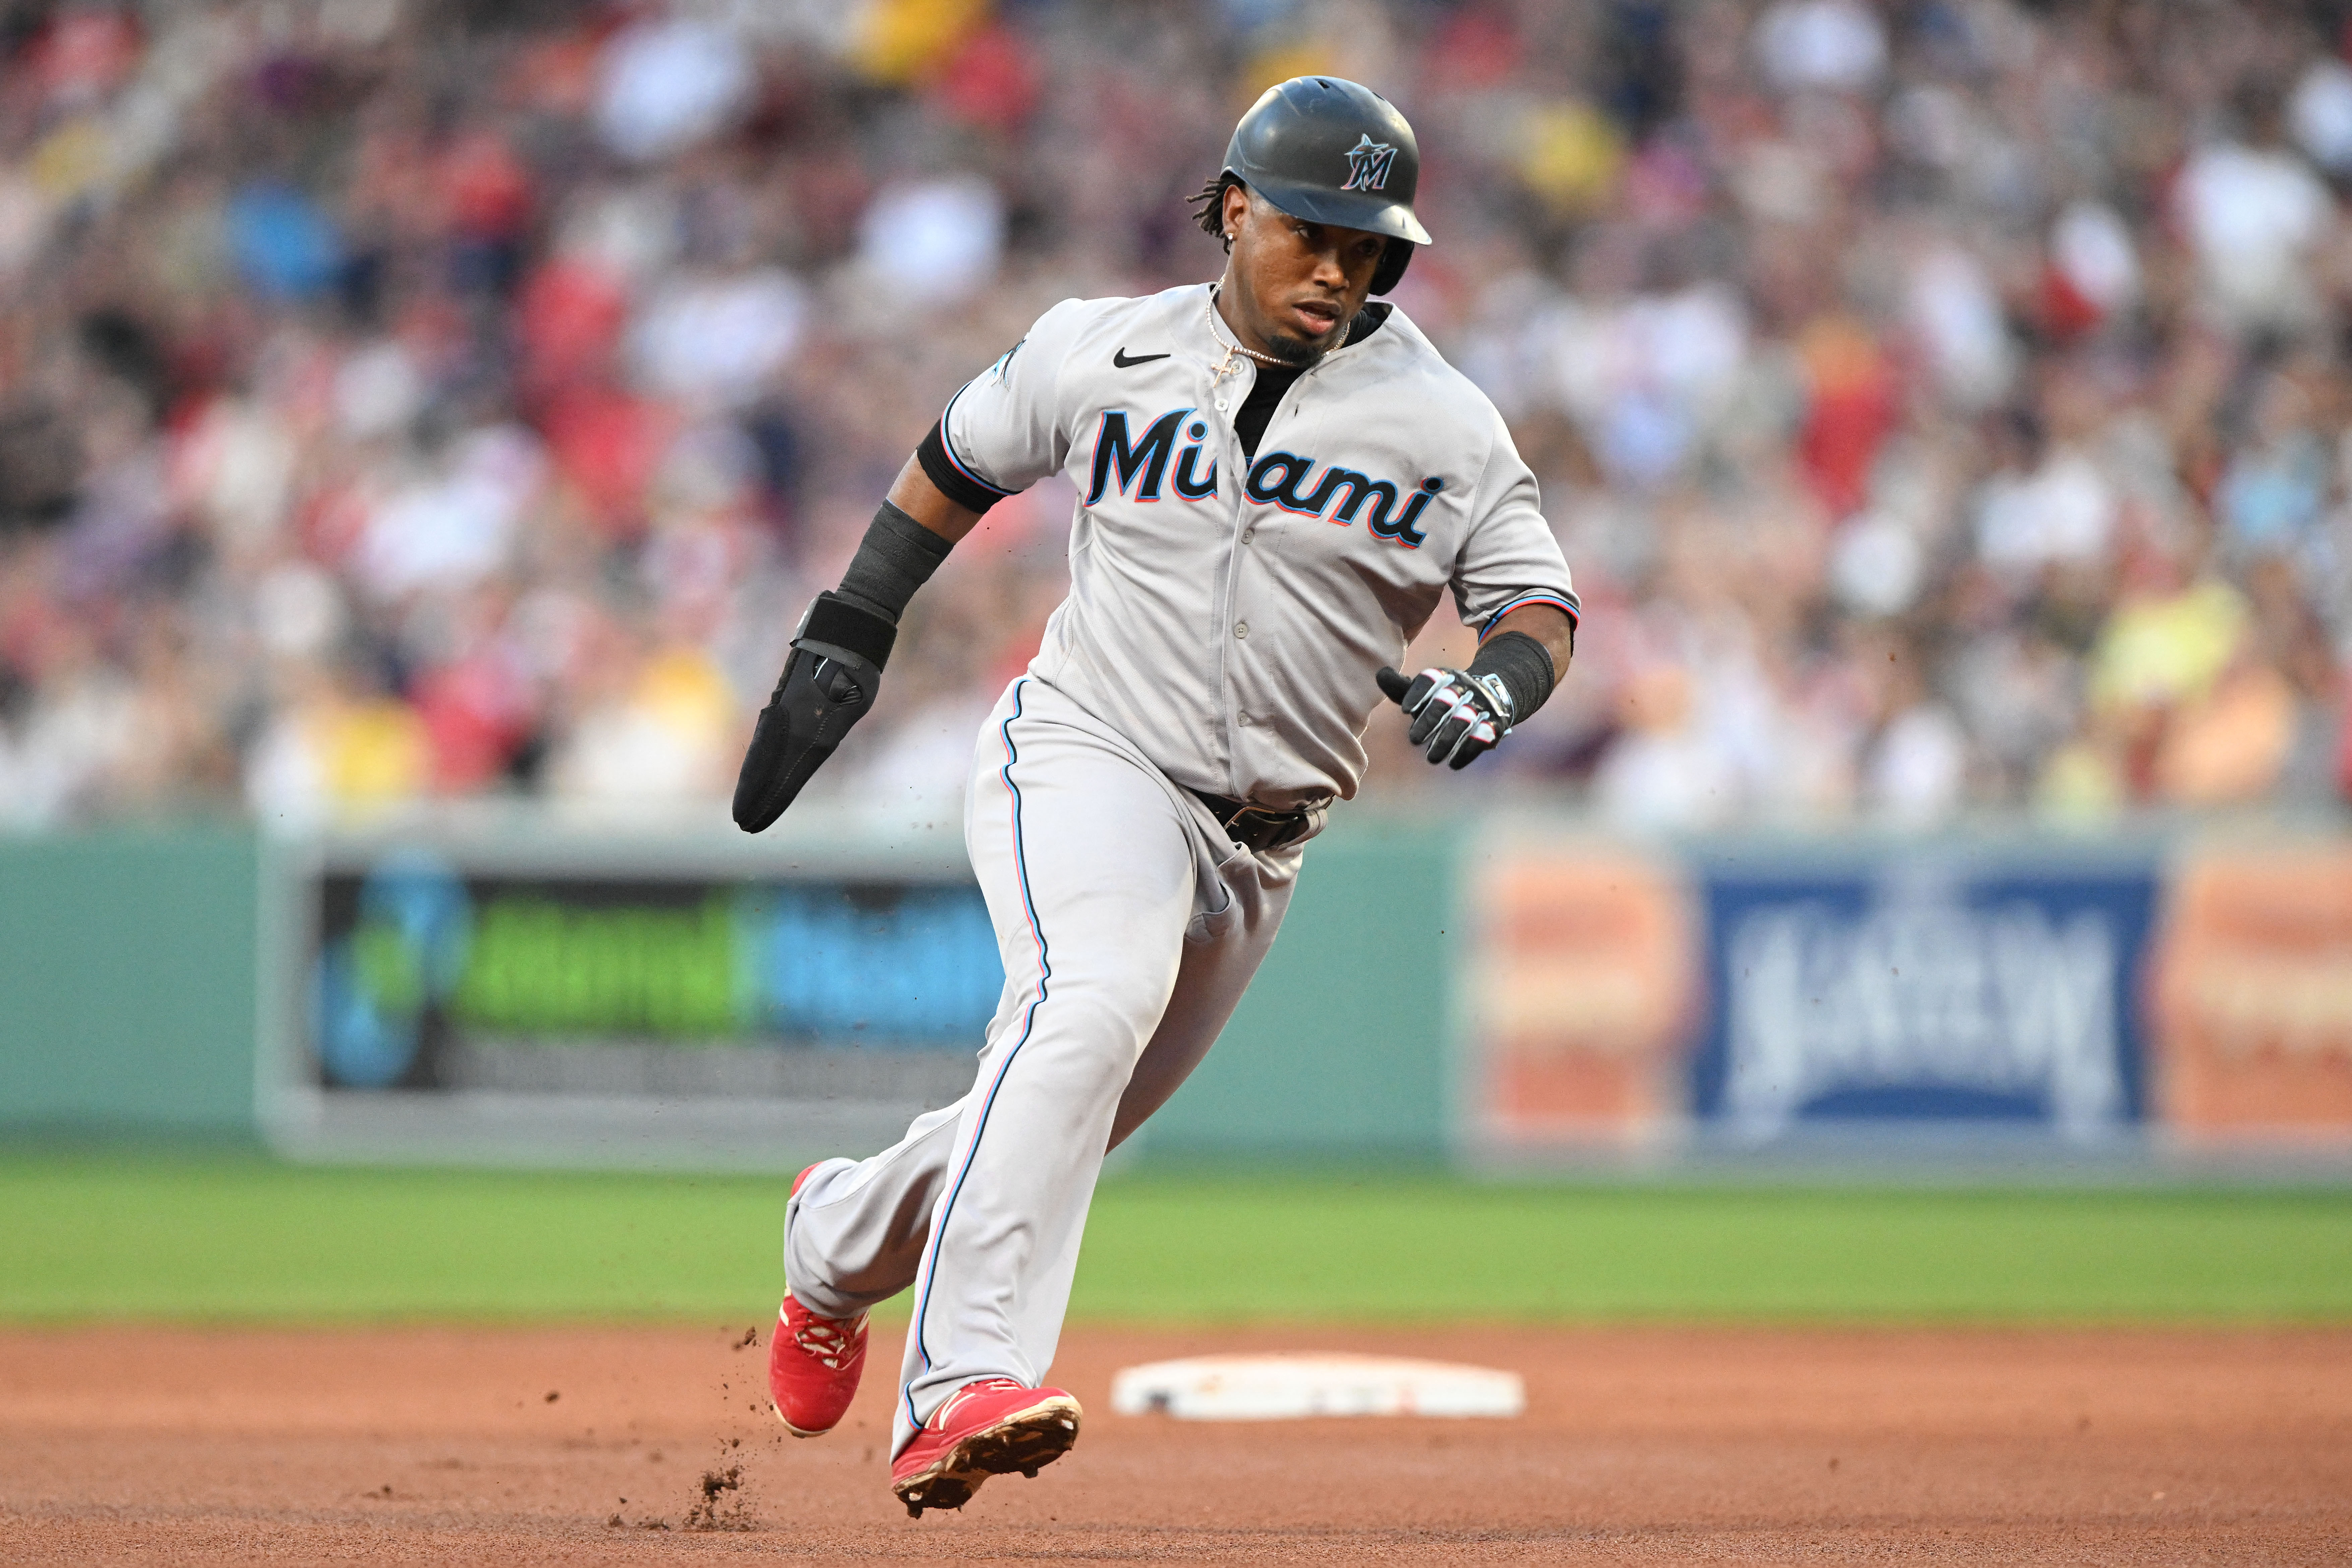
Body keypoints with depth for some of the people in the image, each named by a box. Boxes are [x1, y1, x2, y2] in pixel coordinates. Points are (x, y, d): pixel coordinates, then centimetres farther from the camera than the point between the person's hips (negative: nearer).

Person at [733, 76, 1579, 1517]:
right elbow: (960, 460, 16)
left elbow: (1539, 599, -1)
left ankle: (841, 1241, 44)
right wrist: (847, 639, 13)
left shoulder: (1441, 421, -1)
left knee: (1060, 1124, 10)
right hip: (1083, 754, -4)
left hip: (1259, 842, 4)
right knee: (1099, 990, -34)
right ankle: (961, 1386, -45)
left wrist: (1495, 688, -23)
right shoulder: (1101, 353, 0)